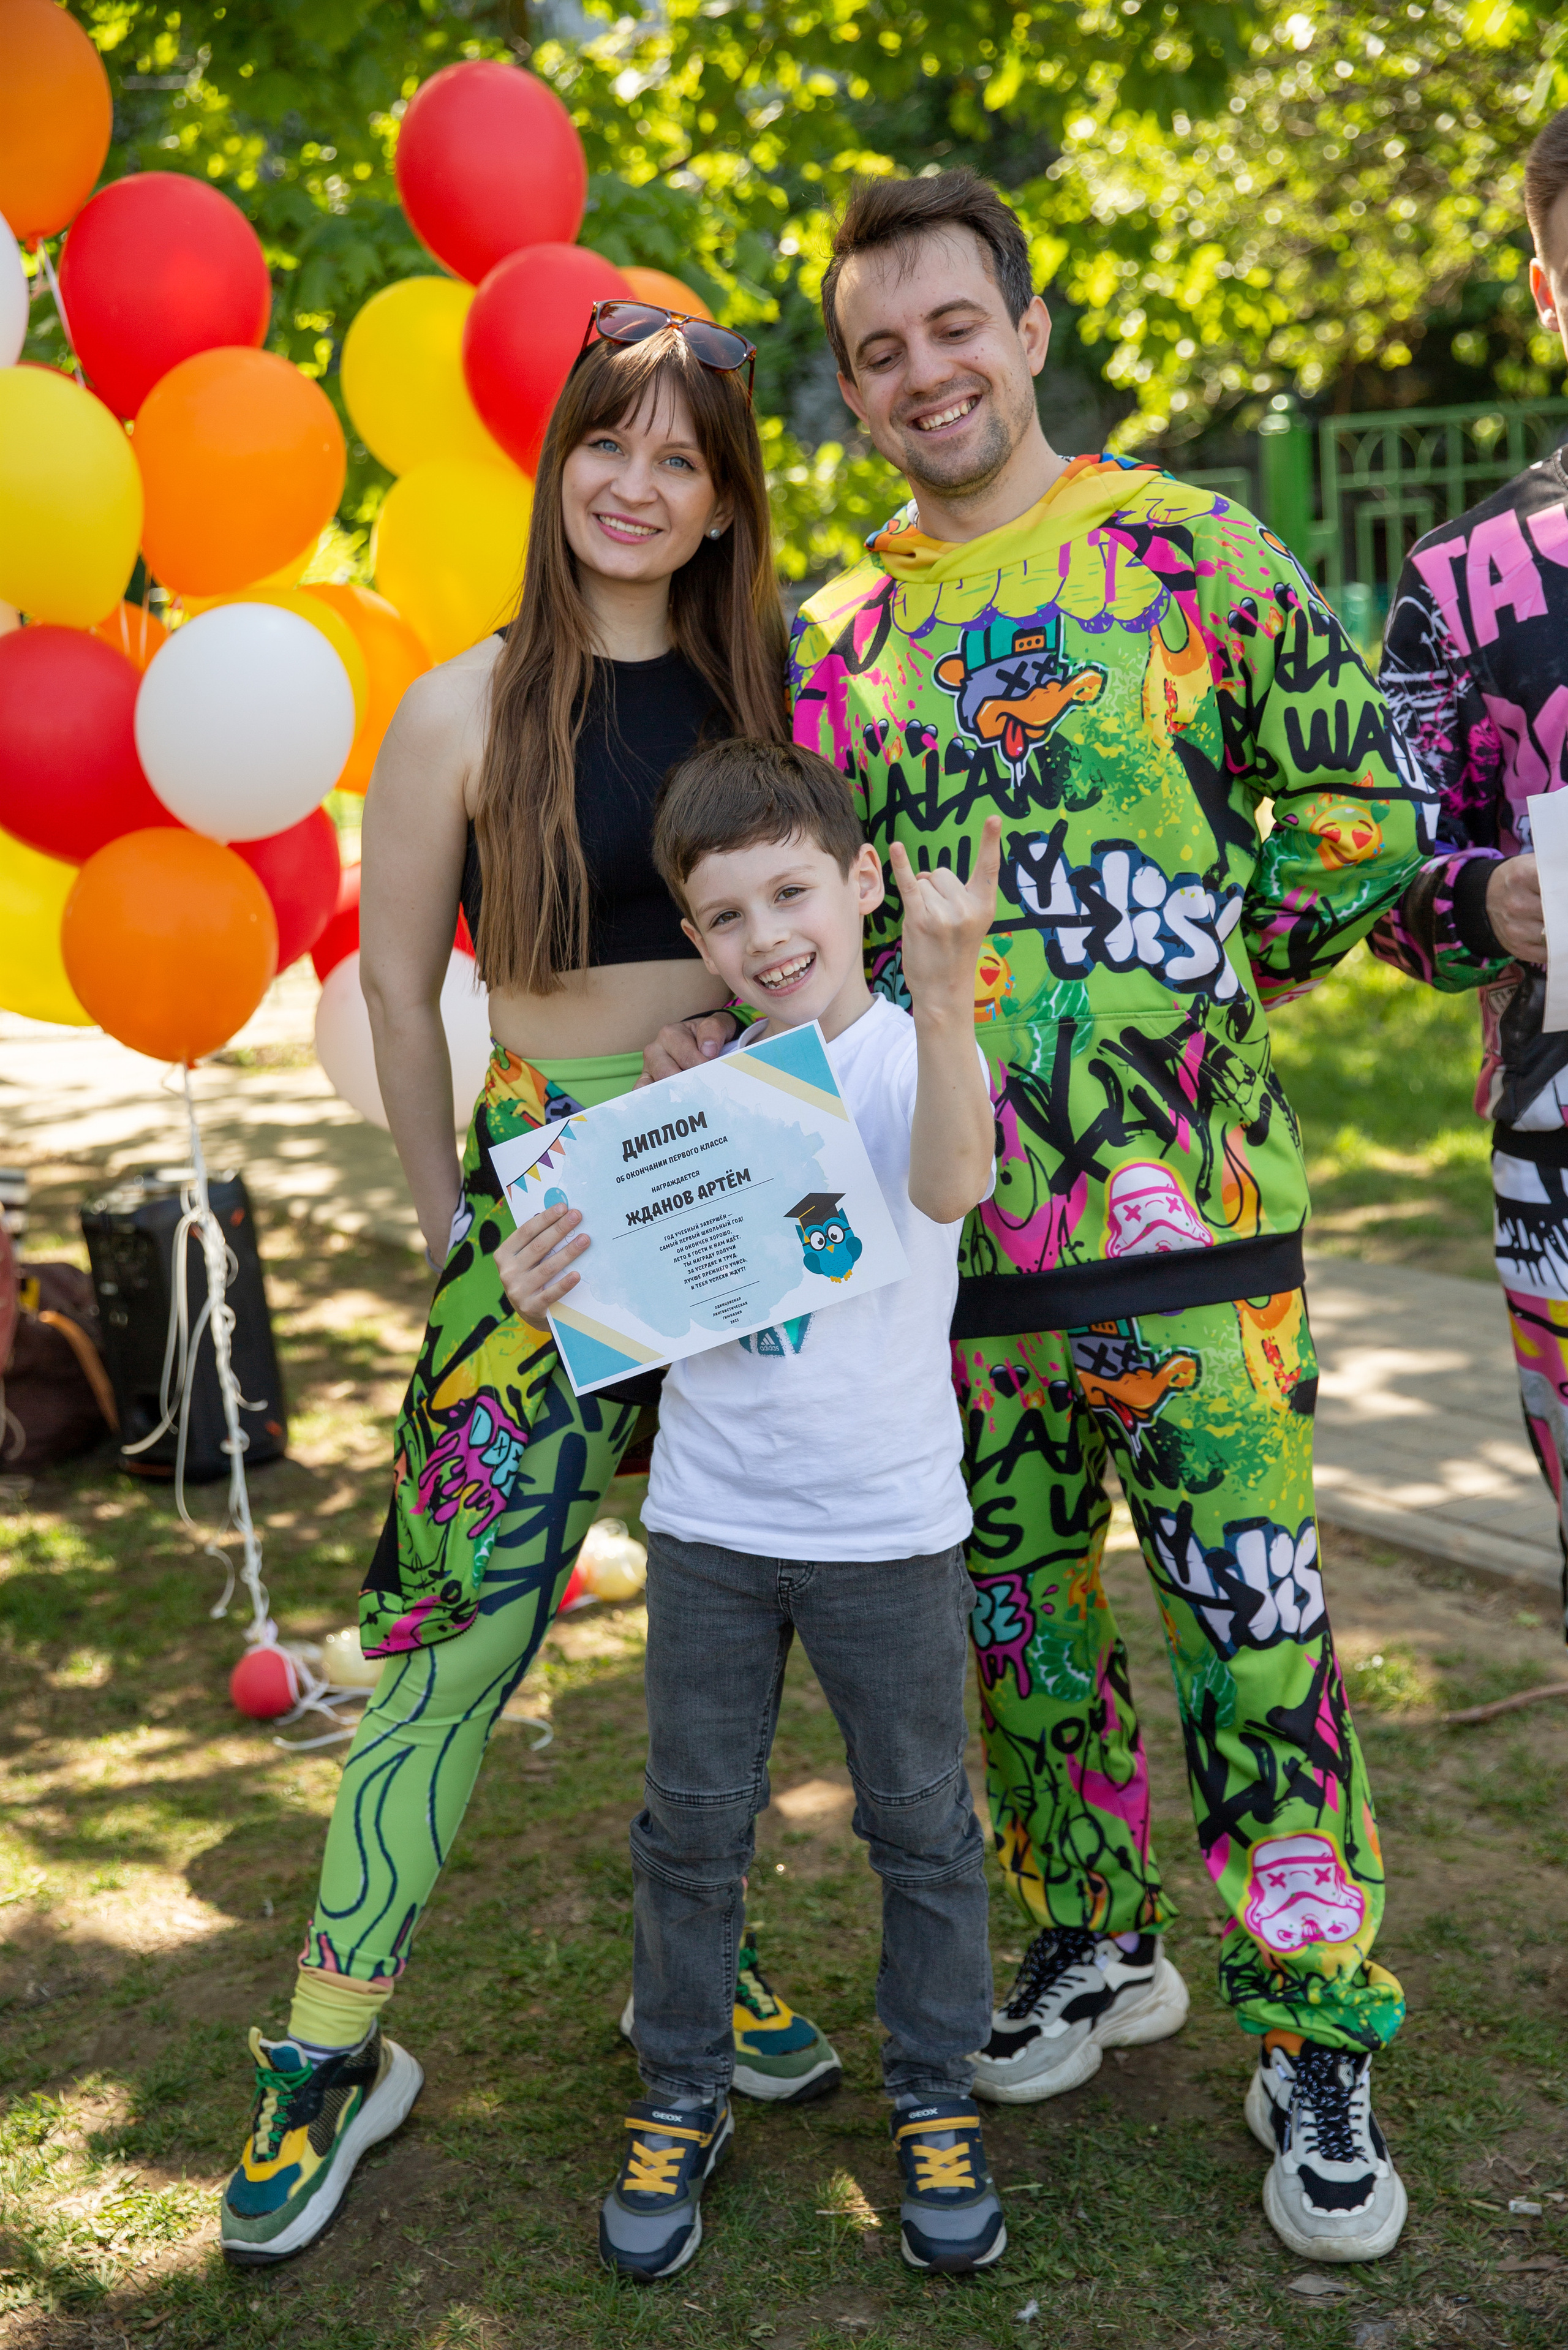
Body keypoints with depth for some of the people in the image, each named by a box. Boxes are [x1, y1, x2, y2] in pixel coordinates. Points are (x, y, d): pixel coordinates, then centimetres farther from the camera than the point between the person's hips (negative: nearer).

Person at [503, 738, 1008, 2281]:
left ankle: (934, 2103, 31)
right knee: (692, 1830, 13)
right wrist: (548, 1286, -14)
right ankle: (681, 2103, 32)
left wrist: (943, 992, -50)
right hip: (708, 1523, 4)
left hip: (888, 1526, -3)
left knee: (922, 1827, 12)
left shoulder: (919, 1055, -11)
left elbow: (947, 1183, -34)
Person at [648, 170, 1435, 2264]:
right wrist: (735, 1034, 0)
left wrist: (1207, 983, 0)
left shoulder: (1189, 553, -1)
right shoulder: (832, 639, 11)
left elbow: (1362, 807, -1)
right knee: (1012, 1609, 15)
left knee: (1250, 1618, 0)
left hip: (1187, 1216, -4)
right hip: (946, 1233, 4)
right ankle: (1094, 1939, 35)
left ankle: (1318, 2047, 15)